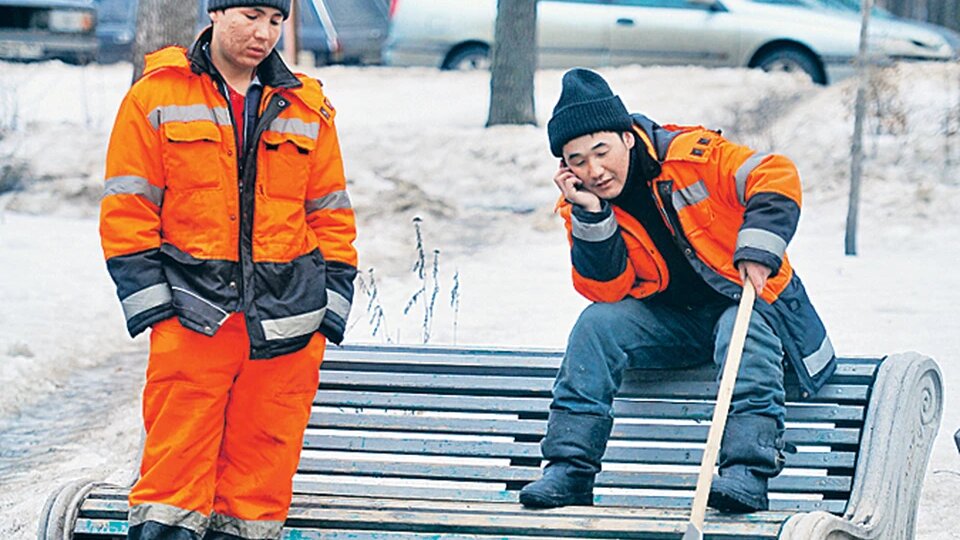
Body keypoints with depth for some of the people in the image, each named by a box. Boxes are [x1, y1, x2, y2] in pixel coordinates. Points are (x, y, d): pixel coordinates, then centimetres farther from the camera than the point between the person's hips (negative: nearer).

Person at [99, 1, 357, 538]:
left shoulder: (306, 110, 13)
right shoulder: (157, 99, 4)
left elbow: (330, 214, 16)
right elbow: (128, 210, 2)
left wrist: (333, 304, 7)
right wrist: (148, 297, -5)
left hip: (285, 316, 3)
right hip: (192, 311, -3)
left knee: (265, 445, 3)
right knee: (177, 450, -6)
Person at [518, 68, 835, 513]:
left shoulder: (688, 155, -16)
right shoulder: (581, 204, -3)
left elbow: (775, 176, -18)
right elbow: (608, 290, -11)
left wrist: (757, 248, -27)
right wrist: (590, 217, -21)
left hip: (745, 300, -4)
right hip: (670, 320, 4)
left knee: (743, 332, -36)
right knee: (598, 323, -20)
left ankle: (747, 472, -47)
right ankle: (570, 469, -24)